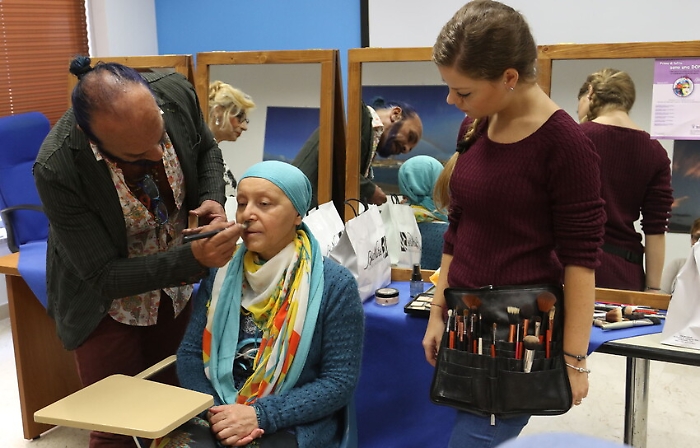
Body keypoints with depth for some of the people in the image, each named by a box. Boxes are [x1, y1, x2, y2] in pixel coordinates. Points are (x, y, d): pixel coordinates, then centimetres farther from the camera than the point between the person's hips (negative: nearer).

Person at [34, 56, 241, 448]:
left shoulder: (177, 93, -22)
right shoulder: (56, 169, -33)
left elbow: (207, 150, 2)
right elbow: (103, 277, -24)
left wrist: (213, 200, -18)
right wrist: (194, 259, -36)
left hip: (175, 291, 4)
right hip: (107, 302, -4)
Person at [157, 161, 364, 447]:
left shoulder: (335, 284, -6)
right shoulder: (221, 273, 5)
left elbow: (340, 381, -7)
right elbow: (190, 353, 6)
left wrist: (260, 415, -15)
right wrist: (213, 410, -12)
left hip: (291, 424, -2)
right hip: (216, 415, 3)